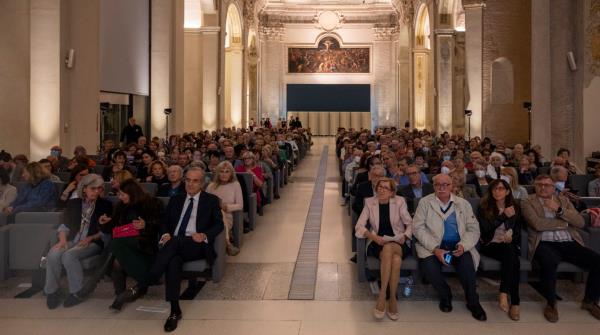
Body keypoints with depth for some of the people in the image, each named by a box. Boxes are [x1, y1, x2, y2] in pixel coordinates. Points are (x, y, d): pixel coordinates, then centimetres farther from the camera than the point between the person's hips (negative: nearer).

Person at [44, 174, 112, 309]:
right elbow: (65, 225, 13)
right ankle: (52, 291, -10)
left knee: (68, 256, -31)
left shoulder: (106, 205, 7)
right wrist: (63, 239, -7)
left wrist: (90, 238, -13)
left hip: (93, 242, -3)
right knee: (52, 255, -27)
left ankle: (77, 292, -15)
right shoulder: (73, 203, 18)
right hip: (71, 240, 4)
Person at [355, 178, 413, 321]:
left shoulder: (399, 202, 5)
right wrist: (373, 237, -18)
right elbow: (359, 226, -2)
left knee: (388, 248, -37)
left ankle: (382, 295, -28)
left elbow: (410, 224, 8)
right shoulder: (370, 202, 5)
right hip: (378, 243, 0)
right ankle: (392, 298, -23)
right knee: (396, 259, -34)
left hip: (397, 243, 0)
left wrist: (405, 237, -12)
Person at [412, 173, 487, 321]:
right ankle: (445, 295, 2)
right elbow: (418, 228, -5)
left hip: (458, 246, 1)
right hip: (433, 246, -1)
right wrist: (435, 249, -17)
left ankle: (473, 302, -5)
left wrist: (463, 245, -16)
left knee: (467, 262, -30)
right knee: (428, 266, -30)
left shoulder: (463, 204, 9)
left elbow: (473, 229, 5)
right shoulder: (425, 202, 3)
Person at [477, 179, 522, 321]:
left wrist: (511, 237, -10)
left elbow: (518, 230, 13)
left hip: (510, 245, 3)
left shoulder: (515, 207, 13)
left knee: (510, 249, -36)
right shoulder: (484, 208, 3)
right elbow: (485, 229, -9)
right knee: (513, 261, -34)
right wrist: (504, 216, -14)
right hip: (491, 245, -2)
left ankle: (504, 294, -35)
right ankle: (514, 302, -35)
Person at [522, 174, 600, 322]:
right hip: (545, 243, -4)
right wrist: (565, 223, -1)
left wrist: (559, 210, -4)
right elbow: (538, 224, -11)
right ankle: (551, 303, -13)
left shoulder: (563, 200, 20)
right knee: (550, 262, -38)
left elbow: (580, 222, 8)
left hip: (569, 243, 5)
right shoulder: (528, 203, 7)